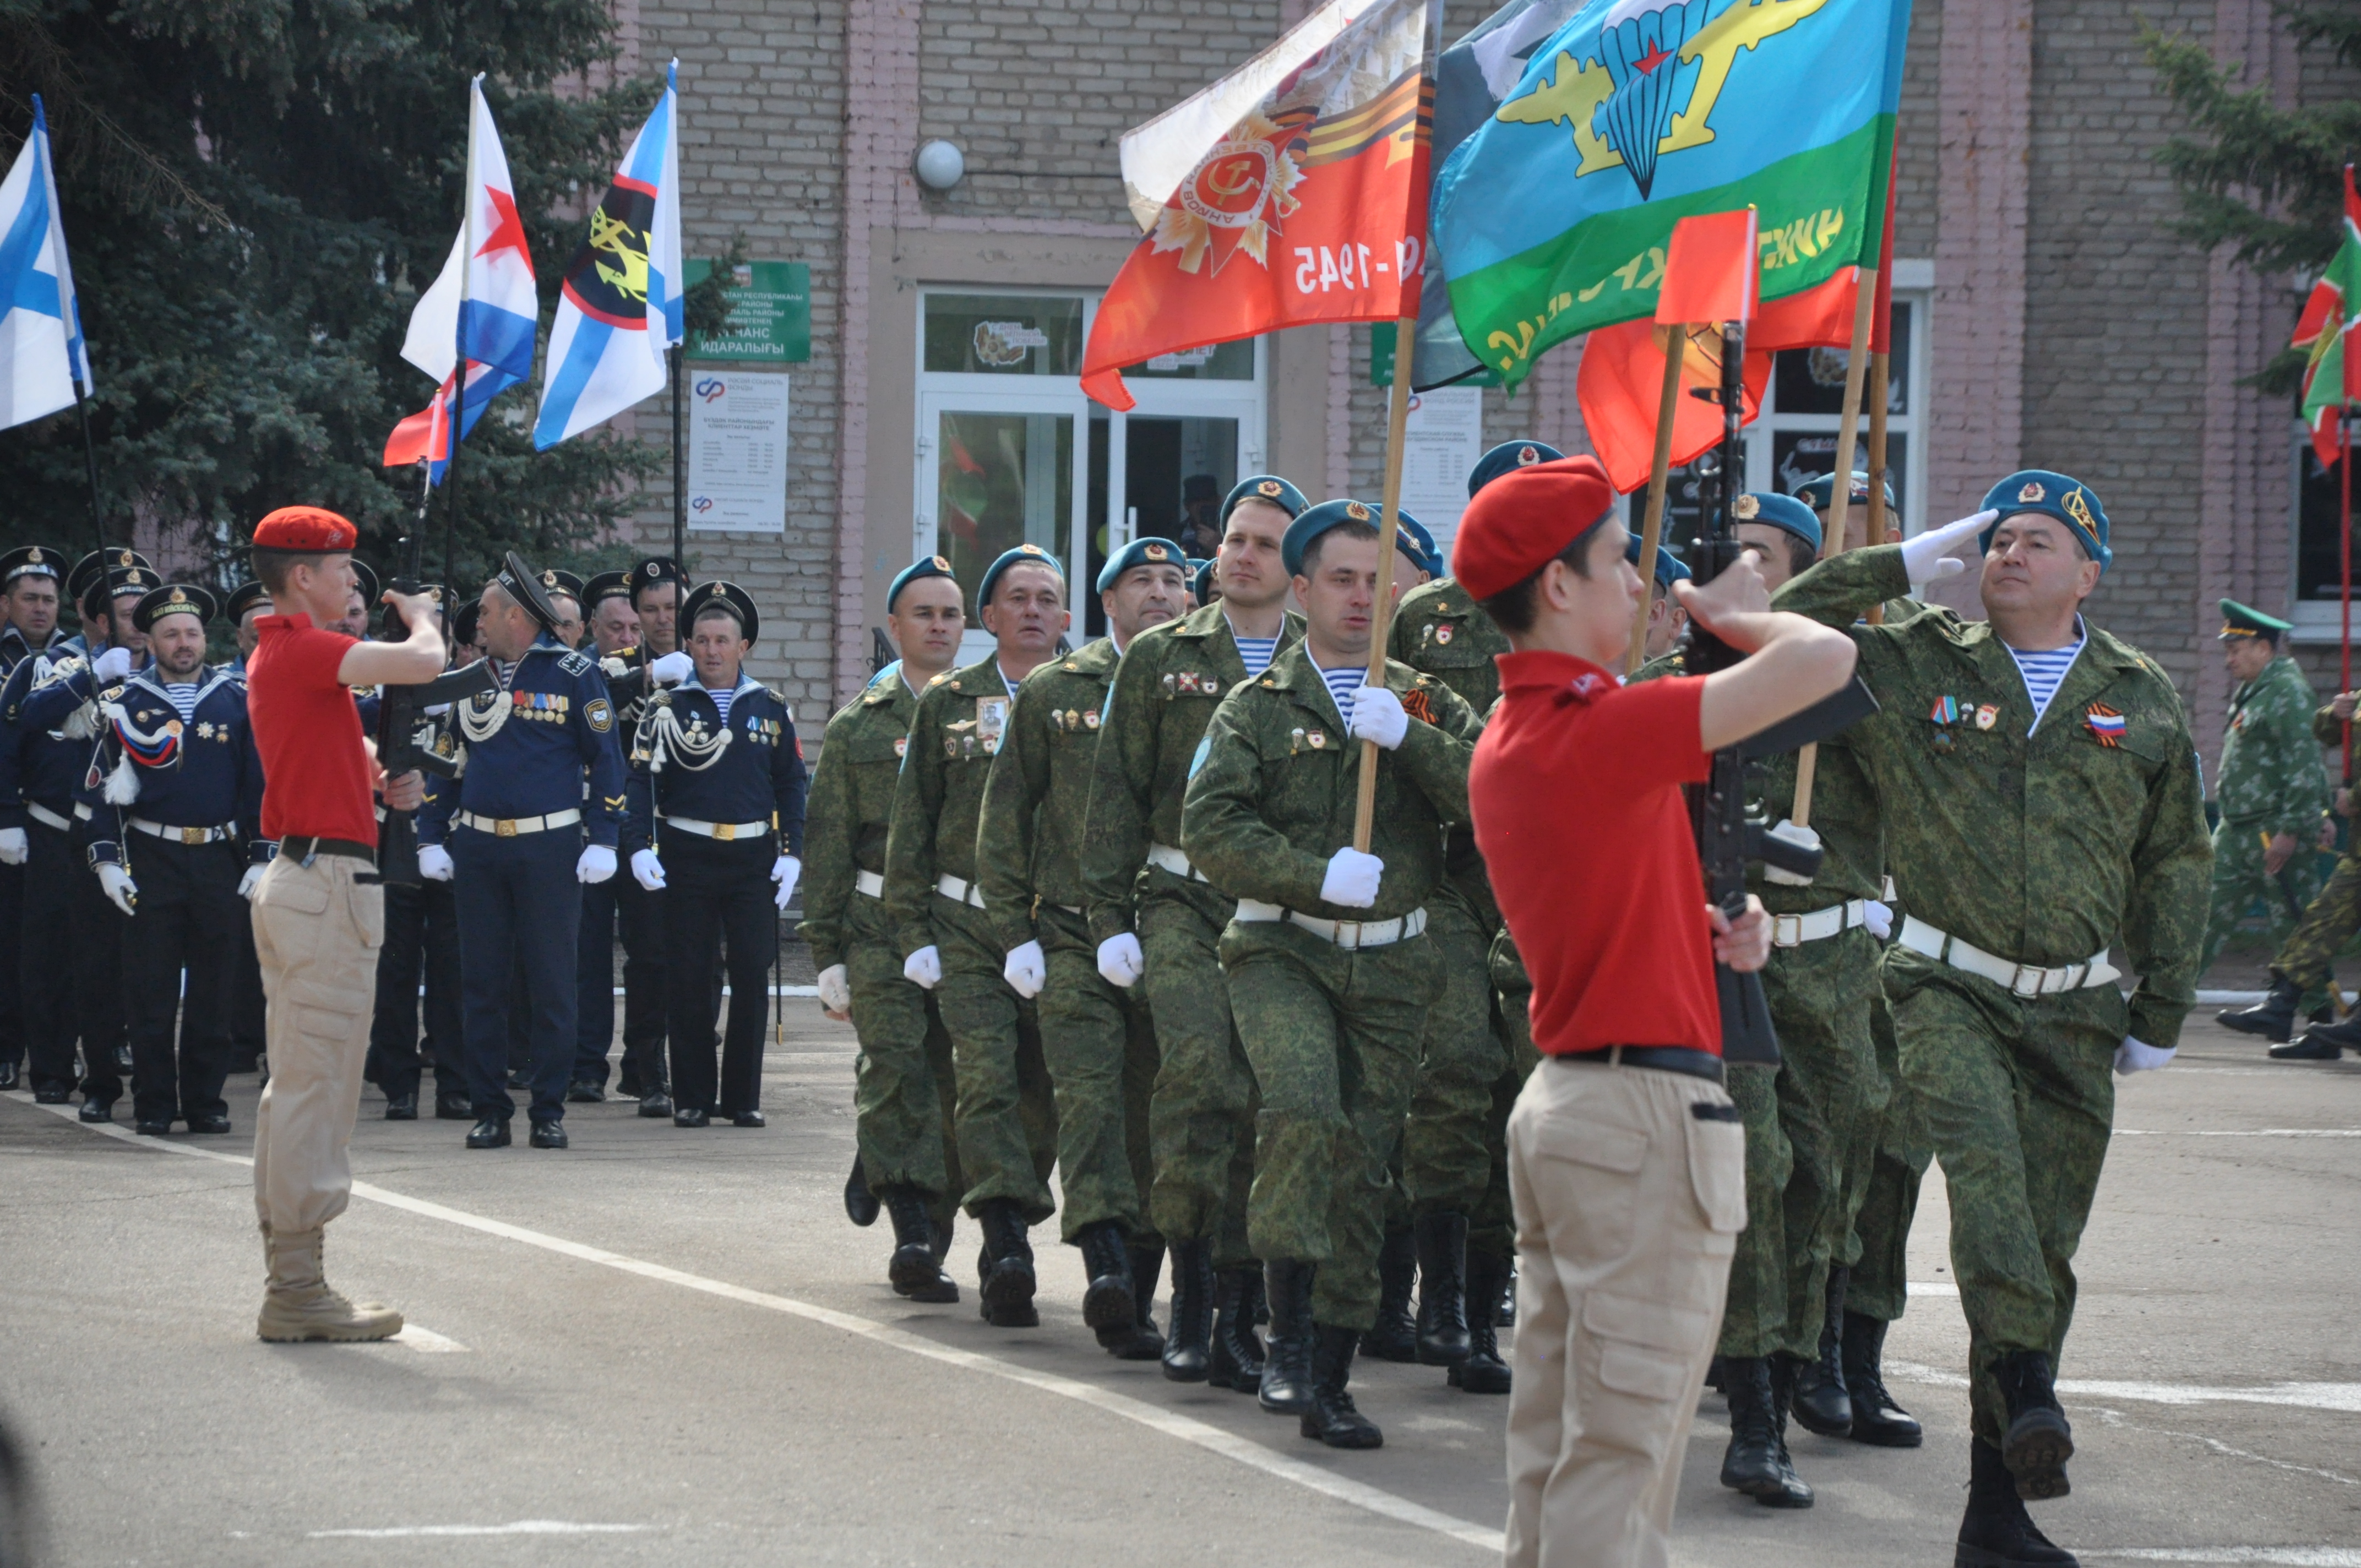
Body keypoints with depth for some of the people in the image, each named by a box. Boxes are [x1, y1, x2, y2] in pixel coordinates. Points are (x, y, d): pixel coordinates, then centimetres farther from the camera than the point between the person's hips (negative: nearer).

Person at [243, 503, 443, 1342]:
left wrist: (383, 778, 9)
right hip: (329, 880, -11)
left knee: (294, 1088, 13)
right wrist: (421, 617, -4)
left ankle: (289, 1281, 17)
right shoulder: (302, 649, -14)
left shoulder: (274, 654, 17)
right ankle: (299, 1292, -8)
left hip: (294, 882, 11)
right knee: (317, 1090, -9)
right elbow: (424, 665, -26)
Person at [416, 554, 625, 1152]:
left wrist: (602, 842, -8)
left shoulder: (574, 674, -1)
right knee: (483, 984, 4)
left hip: (549, 849, -4)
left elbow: (606, 760, -1)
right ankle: (490, 1109, 9)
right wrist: (432, 839, 7)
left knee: (552, 985, -1)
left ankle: (548, 1112, 6)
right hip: (478, 849, 4)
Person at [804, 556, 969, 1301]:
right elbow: (827, 845, 10)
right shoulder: (859, 725, 10)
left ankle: (928, 1245, 14)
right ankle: (914, 1232, -23)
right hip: (880, 926, -1)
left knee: (954, 1090, 1)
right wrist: (828, 953, 5)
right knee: (897, 1065, -19)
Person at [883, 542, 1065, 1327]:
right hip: (967, 927, 0)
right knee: (988, 1078, -15)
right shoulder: (947, 704, 10)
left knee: (1041, 1088, 1)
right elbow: (912, 822, 11)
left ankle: (1010, 1236, 16)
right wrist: (914, 931, 4)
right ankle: (1007, 1241, -22)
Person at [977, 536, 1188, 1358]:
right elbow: (1003, 819, 10)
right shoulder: (1052, 691, 7)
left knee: (1155, 1114, 2)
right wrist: (1016, 932, 3)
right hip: (1074, 939, -1)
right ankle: (1105, 1266, -30)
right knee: (1089, 1095, -18)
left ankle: (1135, 1296, 9)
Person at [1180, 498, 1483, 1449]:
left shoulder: (1425, 705, 13)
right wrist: (1319, 874, -16)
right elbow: (1209, 829, -6)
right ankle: (1288, 1335, -19)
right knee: (1304, 1109, -27)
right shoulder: (1257, 707, 6)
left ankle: (1327, 1381, 8)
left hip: (1390, 962, 3)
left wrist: (1407, 736, -14)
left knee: (1365, 1165, 1)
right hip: (1282, 950, -3)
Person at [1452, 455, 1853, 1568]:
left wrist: (1706, 932, 7)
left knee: (1555, 1449, 13)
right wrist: (1737, 616, -2)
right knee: (1621, 1449, -6)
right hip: (1649, 1111, -10)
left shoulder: (1504, 740, 12)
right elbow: (1823, 662, -24)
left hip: (1560, 1095, 10)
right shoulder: (1600, 729, -19)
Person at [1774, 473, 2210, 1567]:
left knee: (2044, 1244, 3)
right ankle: (2027, 1389, -44)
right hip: (1948, 989, -2)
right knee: (1983, 1155, -33)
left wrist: (2162, 1012, 13)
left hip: (2074, 1011, 2)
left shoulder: (2139, 697, 10)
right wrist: (1909, 565, 1)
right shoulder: (1912, 666, 5)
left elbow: (2175, 860, 17)